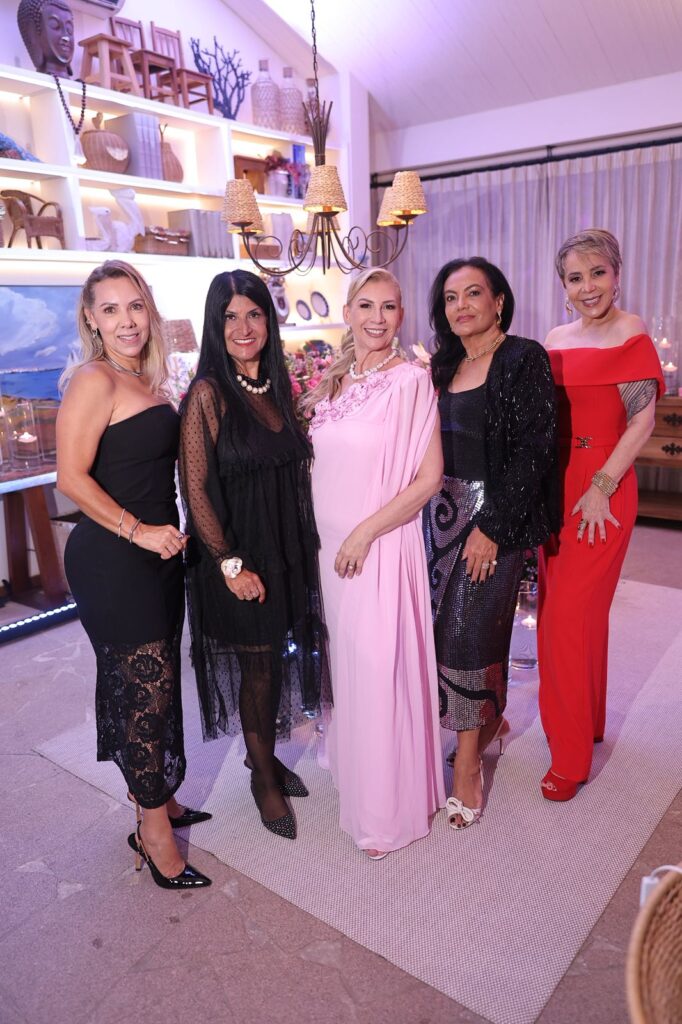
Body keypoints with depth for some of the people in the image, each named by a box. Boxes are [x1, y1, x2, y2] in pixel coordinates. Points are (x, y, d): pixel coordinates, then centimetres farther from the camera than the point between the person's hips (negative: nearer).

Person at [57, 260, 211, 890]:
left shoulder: (148, 381, 11)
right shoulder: (94, 381, -13)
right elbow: (72, 477, -18)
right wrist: (138, 530, -18)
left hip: (156, 552, 8)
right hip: (111, 560, -8)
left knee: (156, 682, 17)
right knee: (145, 685, 0)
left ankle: (155, 796, 37)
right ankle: (155, 831, 18)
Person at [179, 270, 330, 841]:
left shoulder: (279, 386, 7)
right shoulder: (208, 393, -13)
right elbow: (194, 487, -15)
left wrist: (306, 542, 5)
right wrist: (230, 563, -16)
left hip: (286, 546, 6)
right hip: (237, 552, -5)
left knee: (278, 656, 16)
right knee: (258, 665, 8)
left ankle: (266, 755, 38)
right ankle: (263, 776, 31)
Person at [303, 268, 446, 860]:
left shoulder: (411, 380, -11)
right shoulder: (334, 381, 8)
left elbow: (430, 478, -14)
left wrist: (366, 533, -16)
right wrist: (330, 537, 7)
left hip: (382, 547, -6)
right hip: (331, 544, 6)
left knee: (380, 670, 1)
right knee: (346, 662, 19)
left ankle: (389, 811, 21)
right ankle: (354, 771, 42)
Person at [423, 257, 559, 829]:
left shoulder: (524, 360, -8)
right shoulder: (444, 365, 12)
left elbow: (533, 450, -14)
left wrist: (492, 525, -18)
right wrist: (430, 512, 7)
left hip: (494, 517, -6)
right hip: (443, 512, 7)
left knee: (471, 629, -4)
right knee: (446, 624, 10)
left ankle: (467, 765, 12)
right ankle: (490, 718, 34)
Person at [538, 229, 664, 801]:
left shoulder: (632, 335, -7)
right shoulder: (557, 340, 11)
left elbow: (642, 420, -12)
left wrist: (601, 487, -18)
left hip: (601, 490, -7)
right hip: (553, 483, 7)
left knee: (572, 615, -6)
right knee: (558, 609, 14)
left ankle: (572, 755, 9)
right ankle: (586, 722, 34)